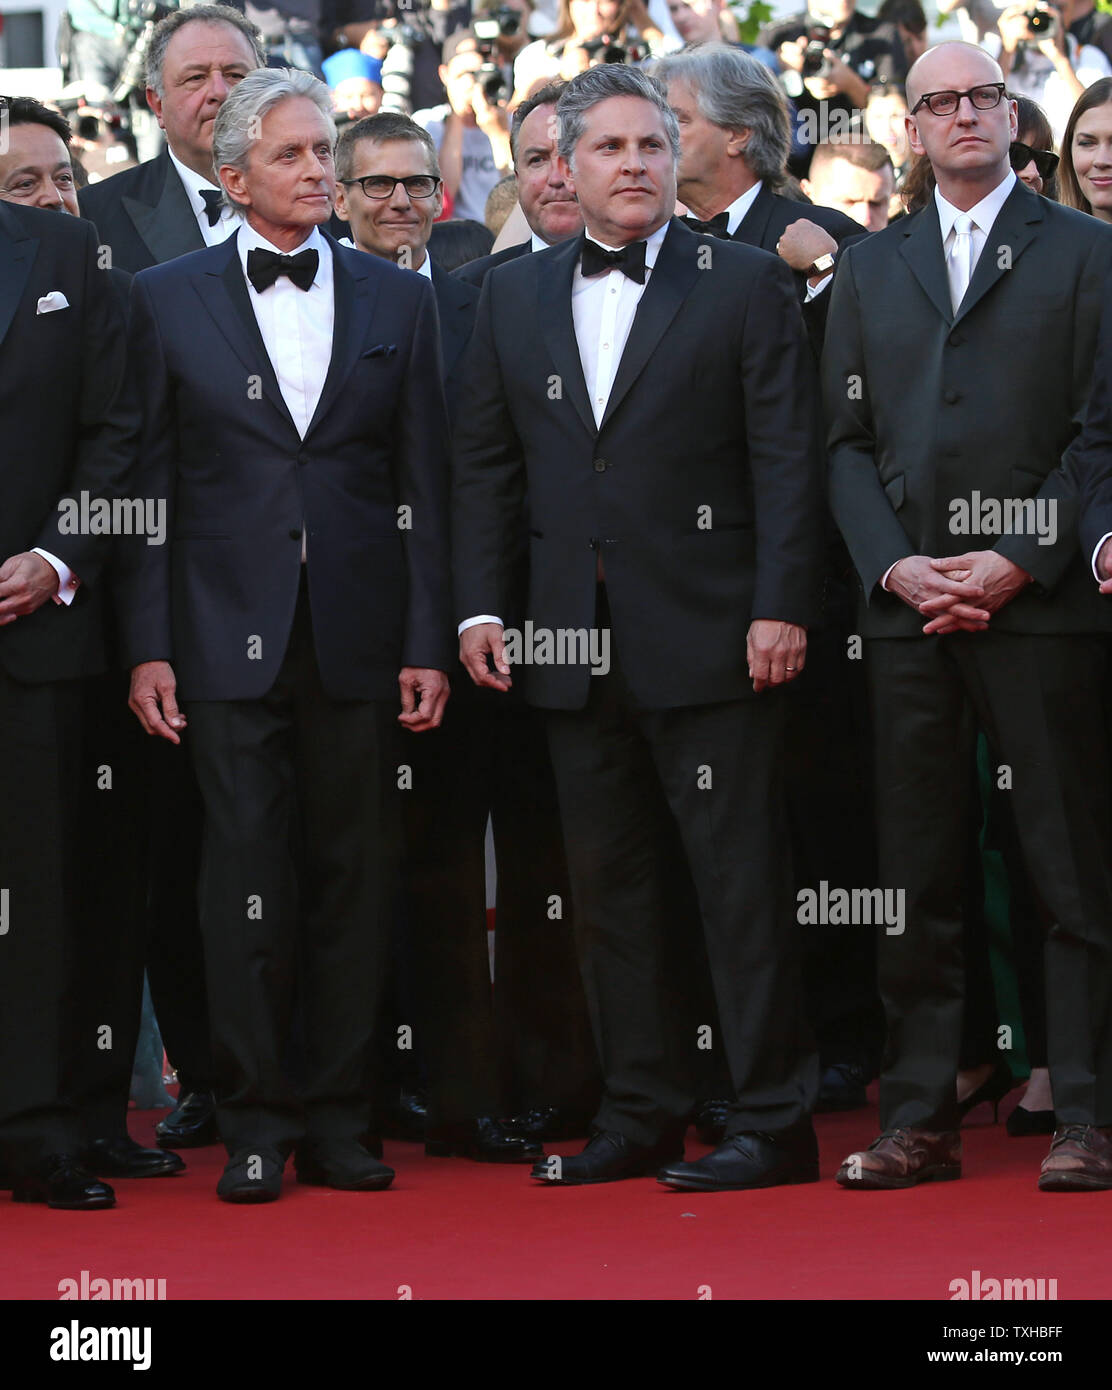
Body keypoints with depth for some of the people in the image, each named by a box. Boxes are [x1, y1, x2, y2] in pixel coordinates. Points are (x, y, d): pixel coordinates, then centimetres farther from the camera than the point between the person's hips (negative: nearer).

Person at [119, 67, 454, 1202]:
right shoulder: (168, 299, 5)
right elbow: (148, 483, 4)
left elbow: (422, 487, 7)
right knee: (245, 880, -1)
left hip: (356, 637, 1)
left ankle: (338, 1118, 12)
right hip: (228, 634, -1)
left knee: (352, 876, 4)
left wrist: (428, 642, 1)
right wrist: (148, 646, -2)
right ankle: (255, 1126, 6)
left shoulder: (398, 301, 9)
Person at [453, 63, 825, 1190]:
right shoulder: (513, 296, 14)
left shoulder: (746, 285, 2)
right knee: (610, 886, 8)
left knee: (740, 881, -4)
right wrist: (478, 607, 4)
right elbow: (482, 463, 14)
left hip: (707, 637, -4)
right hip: (574, 648, 4)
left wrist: (780, 608, -11)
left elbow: (785, 458, -3)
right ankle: (640, 1115, 15)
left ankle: (773, 1122, 0)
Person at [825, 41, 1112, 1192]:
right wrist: (894, 566, -3)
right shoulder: (868, 269, 17)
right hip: (905, 608, 4)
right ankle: (918, 1119, 9)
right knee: (914, 879, 5)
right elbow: (846, 441, 12)